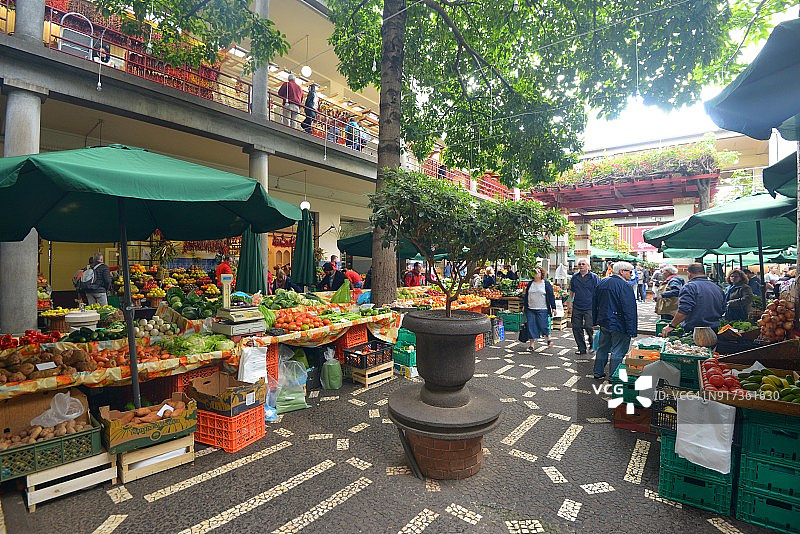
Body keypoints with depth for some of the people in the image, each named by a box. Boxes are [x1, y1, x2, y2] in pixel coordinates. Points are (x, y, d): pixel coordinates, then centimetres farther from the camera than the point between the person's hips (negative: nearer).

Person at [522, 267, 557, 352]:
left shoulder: (546, 283, 1)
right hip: (530, 309, 4)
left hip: (542, 310, -3)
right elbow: (526, 295, 18)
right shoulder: (530, 283, 11)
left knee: (543, 325, -4)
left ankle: (548, 338, 26)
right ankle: (532, 344, 8)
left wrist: (553, 307, -3)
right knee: (531, 326, 1)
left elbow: (551, 296, 1)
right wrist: (524, 305, 14)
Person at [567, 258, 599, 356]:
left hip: (589, 307, -4)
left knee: (588, 327, -9)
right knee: (576, 327, 4)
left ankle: (592, 344, 19)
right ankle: (581, 348, 16)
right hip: (577, 307, 4)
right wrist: (570, 302, 14)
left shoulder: (594, 277, -2)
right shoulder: (574, 277, 10)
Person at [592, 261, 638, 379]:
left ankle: (598, 373, 26)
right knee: (618, 351, 2)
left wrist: (596, 320, 22)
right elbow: (629, 310, -19)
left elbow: (594, 304, 15)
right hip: (618, 325, -8)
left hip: (603, 323, 8)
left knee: (602, 348, 18)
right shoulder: (624, 286, -17)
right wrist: (632, 330, -17)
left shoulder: (602, 283, 7)